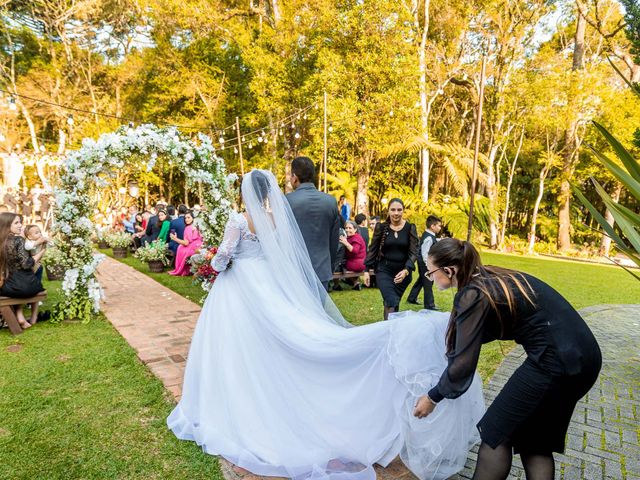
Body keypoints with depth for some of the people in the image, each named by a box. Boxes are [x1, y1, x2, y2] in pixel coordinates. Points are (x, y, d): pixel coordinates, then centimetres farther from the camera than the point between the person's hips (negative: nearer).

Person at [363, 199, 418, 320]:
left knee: (394, 302, 11)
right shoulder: (381, 227, -2)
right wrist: (367, 270, 0)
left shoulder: (410, 228, -2)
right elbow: (372, 249, 3)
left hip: (403, 271, 2)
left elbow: (414, 252, -7)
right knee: (391, 303, -15)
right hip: (384, 270, -1)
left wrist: (406, 270, -22)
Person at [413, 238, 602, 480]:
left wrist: (433, 397, 1)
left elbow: (463, 363, -12)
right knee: (537, 438, 19)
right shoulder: (489, 278, 10)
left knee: (496, 432, 5)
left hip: (555, 361, -9)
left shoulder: (473, 294, -15)